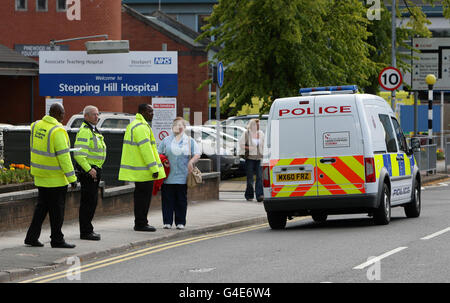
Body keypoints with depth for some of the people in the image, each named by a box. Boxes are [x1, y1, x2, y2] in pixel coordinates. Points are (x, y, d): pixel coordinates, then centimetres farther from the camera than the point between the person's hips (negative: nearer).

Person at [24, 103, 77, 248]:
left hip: (40, 176, 7)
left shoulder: (36, 125, 4)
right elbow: (64, 156, -19)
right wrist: (71, 177, -15)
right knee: (57, 209, 3)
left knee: (42, 206, 16)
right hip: (55, 178, -7)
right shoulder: (57, 131, -19)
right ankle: (57, 239, 9)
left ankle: (32, 237, 14)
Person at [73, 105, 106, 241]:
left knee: (92, 201, 14)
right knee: (88, 201, -8)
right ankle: (85, 231, -6)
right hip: (87, 170, -10)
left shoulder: (93, 130, 18)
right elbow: (79, 154, -23)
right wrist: (89, 170, -26)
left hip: (94, 170, 10)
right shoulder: (84, 131, -16)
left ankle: (87, 230, 21)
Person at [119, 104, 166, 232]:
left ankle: (140, 223, 20)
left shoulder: (133, 125, 18)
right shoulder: (141, 127, -17)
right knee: (144, 196, -6)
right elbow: (146, 149, -22)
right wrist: (154, 168, -21)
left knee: (140, 196, 15)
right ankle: (141, 224, -4)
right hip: (144, 169, -11)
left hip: (138, 169, 11)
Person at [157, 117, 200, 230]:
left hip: (182, 177, -1)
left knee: (181, 200, 1)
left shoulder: (190, 141, 9)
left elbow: (197, 154, 6)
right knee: (167, 199, -1)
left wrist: (191, 161, -12)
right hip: (168, 177, 1)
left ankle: (180, 222, 8)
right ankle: (167, 222, 4)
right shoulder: (166, 140, 13)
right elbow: (159, 154, 15)